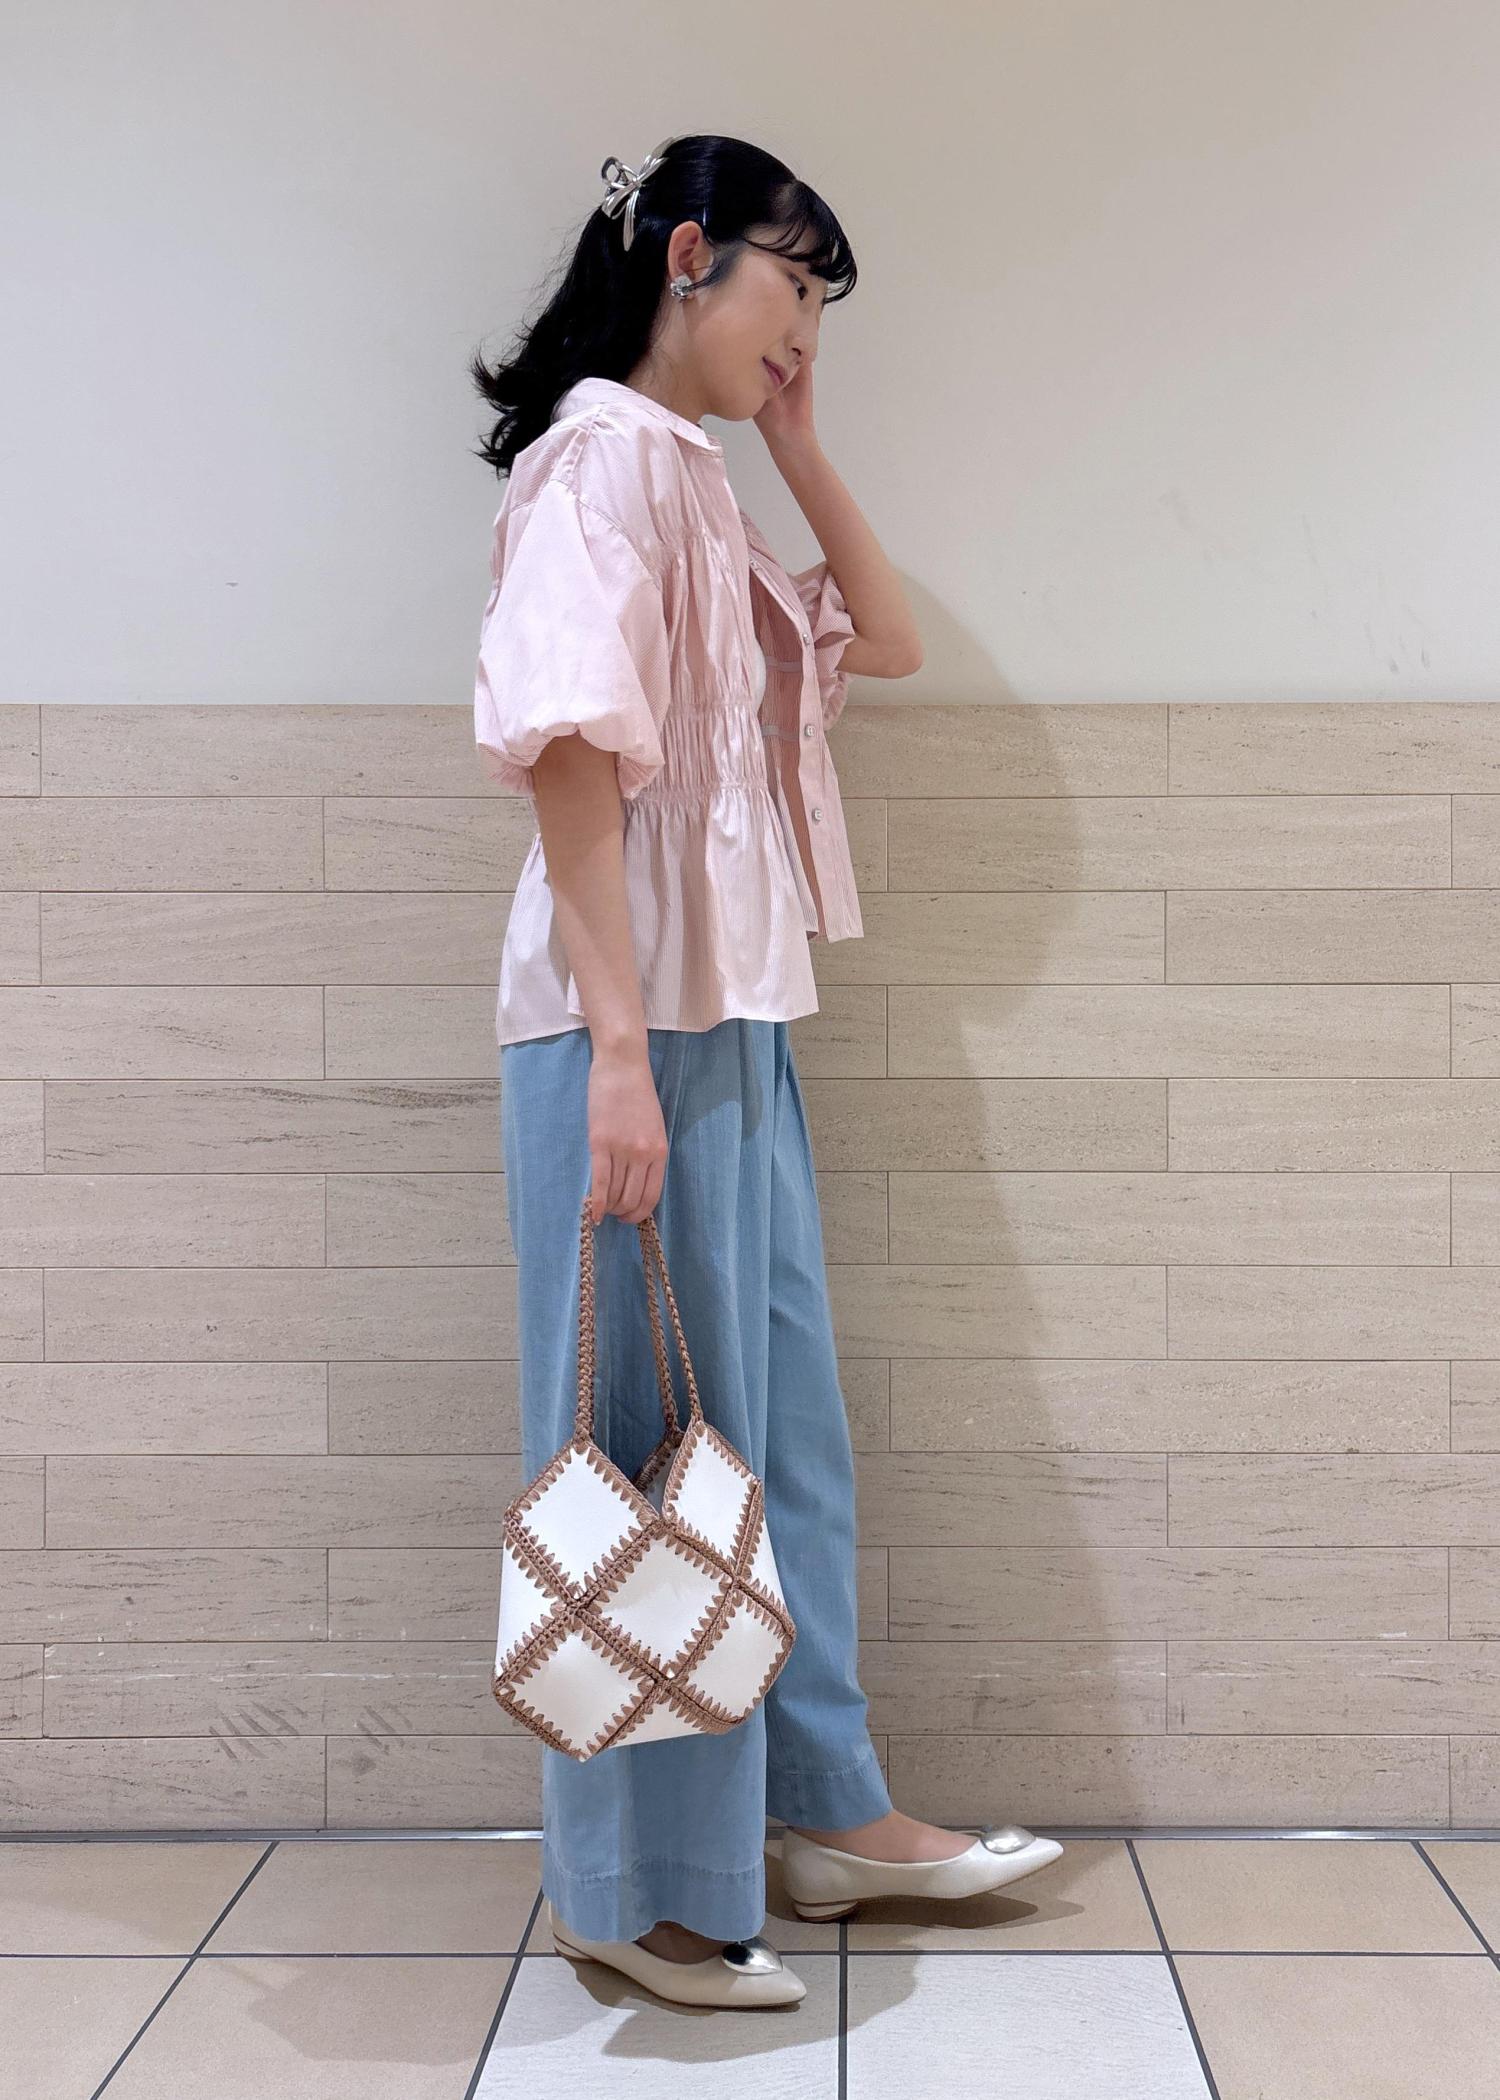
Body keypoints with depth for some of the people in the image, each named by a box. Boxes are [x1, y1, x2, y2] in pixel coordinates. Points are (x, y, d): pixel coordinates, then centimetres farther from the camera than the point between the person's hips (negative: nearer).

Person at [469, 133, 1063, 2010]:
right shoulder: (603, 447, -9)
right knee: (647, 1449, -1)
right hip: (637, 1019, -10)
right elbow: (570, 746, -20)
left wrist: (794, 441, 16)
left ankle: (828, 1814, 29)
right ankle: (632, 1891, 13)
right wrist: (620, 1048, -25)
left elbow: (886, 640, 25)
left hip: (740, 1018, 10)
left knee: (779, 1428, 15)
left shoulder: (697, 482, 20)